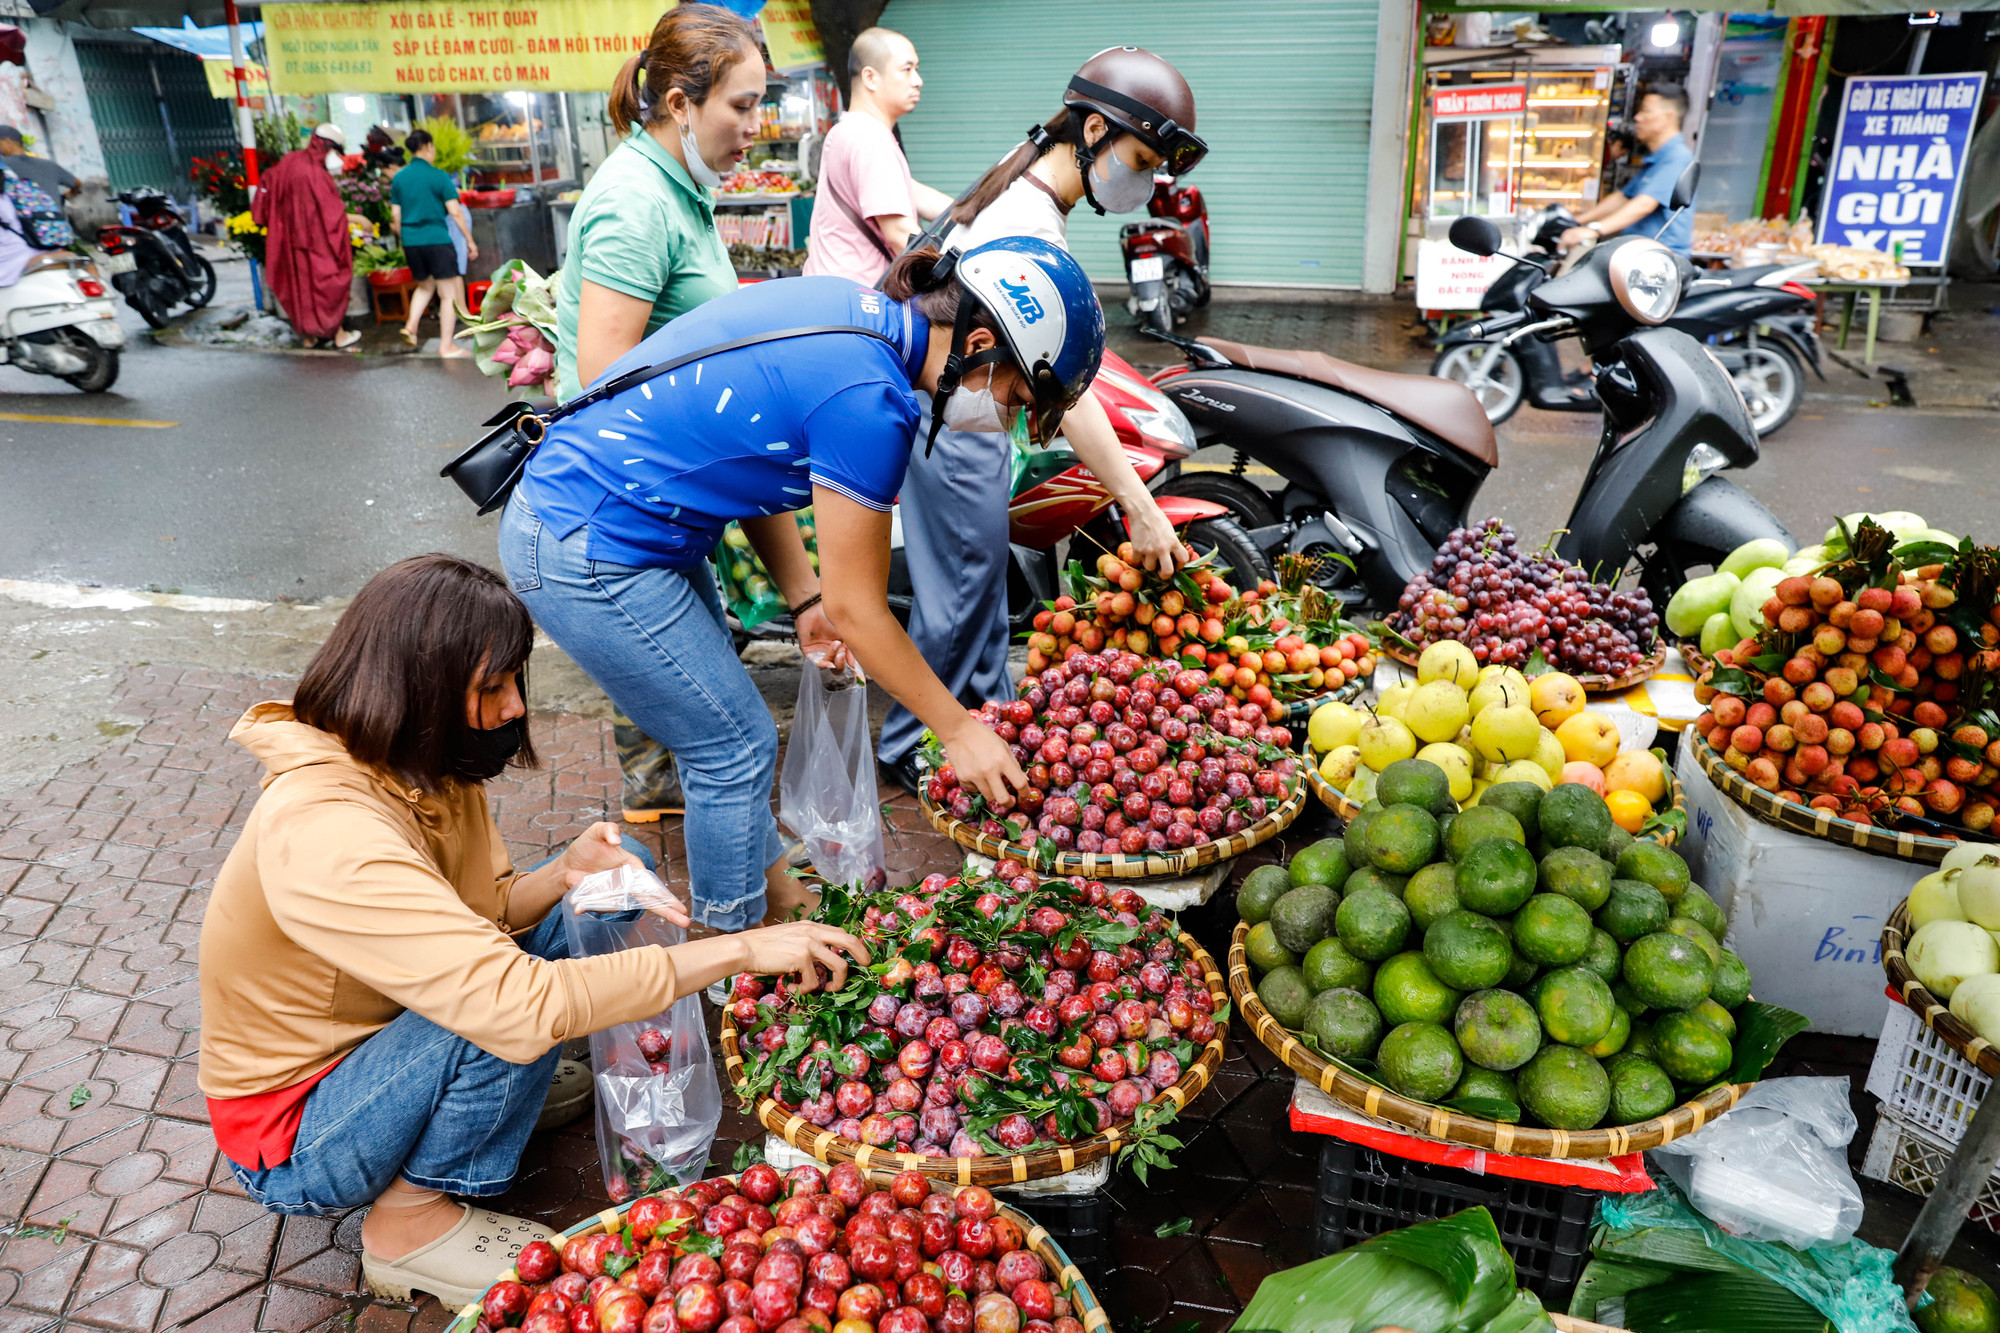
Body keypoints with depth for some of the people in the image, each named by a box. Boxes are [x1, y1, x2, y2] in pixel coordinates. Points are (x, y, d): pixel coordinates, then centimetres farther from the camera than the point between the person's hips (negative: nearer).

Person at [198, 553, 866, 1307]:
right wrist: (741, 949, -42)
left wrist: (565, 873, -21)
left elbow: (487, 907, 1)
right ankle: (410, 1221, -9)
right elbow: (519, 1001, -45)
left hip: (369, 1038, 8)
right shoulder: (324, 833, -37)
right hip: (293, 1145, -7)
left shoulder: (428, 769, -9)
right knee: (515, 1014, -34)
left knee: (607, 876, 0)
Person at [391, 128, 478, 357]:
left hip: (410, 242, 6)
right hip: (436, 240, -6)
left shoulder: (399, 178, 8)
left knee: (425, 285, 26)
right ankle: (446, 345, -3)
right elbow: (455, 212, -9)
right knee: (448, 293, 0)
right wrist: (470, 241, -1)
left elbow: (395, 214, 11)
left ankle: (410, 325, 10)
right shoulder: (438, 176, -7)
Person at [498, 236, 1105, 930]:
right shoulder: (867, 400, -25)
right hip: (589, 557, -9)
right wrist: (960, 730, -7)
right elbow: (858, 610, -17)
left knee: (722, 718, 20)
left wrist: (805, 597, 7)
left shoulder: (846, 308, 2)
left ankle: (776, 893, 40)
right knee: (736, 747, 3)